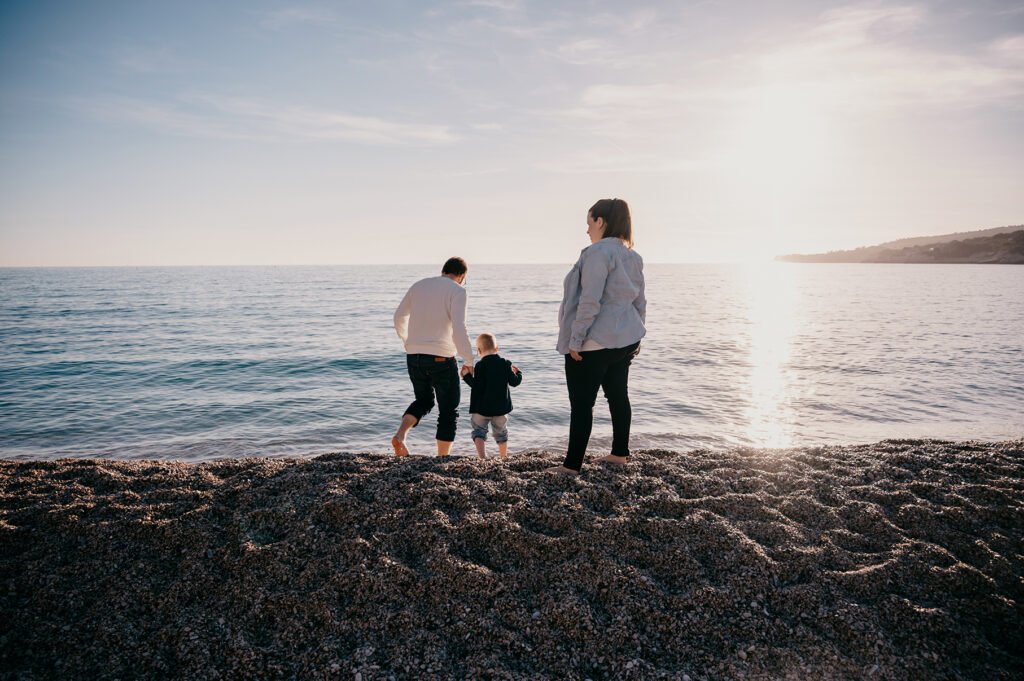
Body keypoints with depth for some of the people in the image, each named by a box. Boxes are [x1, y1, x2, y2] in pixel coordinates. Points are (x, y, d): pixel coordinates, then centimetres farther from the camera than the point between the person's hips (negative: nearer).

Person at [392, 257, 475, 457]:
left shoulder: (419, 285, 11)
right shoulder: (457, 291, -7)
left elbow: (399, 316, 21)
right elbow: (458, 327, -20)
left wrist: (407, 340, 37)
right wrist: (468, 361, -16)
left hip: (414, 356, 6)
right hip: (441, 358, -5)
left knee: (424, 400, 25)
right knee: (449, 410, 10)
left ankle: (400, 434, 2)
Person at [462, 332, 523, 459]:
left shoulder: (480, 366, -14)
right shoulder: (505, 364, -1)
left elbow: (477, 386, -19)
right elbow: (514, 382, 4)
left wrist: (466, 377, -7)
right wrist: (518, 373, 24)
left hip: (481, 408, -4)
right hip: (501, 407, 4)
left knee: (479, 432, 5)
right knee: (501, 433, 21)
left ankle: (482, 457, -13)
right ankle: (504, 457, 33)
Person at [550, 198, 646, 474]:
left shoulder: (597, 252, -16)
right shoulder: (632, 256, 12)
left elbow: (590, 301, -22)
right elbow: (640, 301, 16)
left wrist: (575, 339, -17)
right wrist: (636, 334, 23)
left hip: (594, 342, -9)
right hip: (625, 340, 9)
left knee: (581, 403, -4)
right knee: (618, 395, 16)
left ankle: (572, 464, 0)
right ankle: (620, 453, 27)